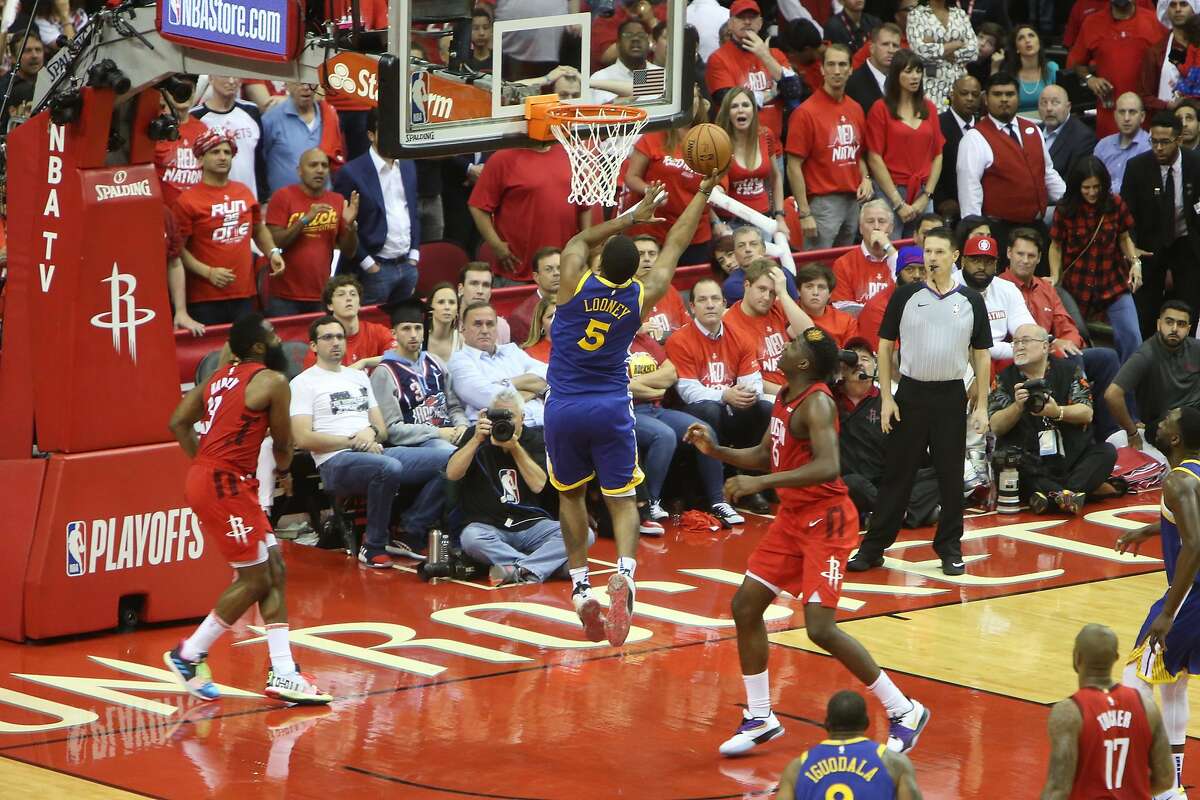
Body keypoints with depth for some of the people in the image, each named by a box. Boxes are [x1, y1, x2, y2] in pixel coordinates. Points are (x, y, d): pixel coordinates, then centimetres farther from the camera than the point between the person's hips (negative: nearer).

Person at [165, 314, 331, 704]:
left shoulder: (221, 375, 15)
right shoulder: (272, 382, -8)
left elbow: (179, 422, 14)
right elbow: (282, 441, 2)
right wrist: (282, 467, 24)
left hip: (206, 476, 9)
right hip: (225, 484, -9)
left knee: (273, 570, 10)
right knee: (255, 579, 0)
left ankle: (283, 673, 7)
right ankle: (190, 654, 9)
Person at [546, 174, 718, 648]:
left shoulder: (576, 284, -8)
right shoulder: (642, 295, -5)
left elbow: (580, 239, 15)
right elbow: (676, 244, 8)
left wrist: (633, 215, 23)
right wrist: (704, 193, 18)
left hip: (563, 409, 0)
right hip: (611, 409, 0)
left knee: (571, 495, 18)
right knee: (621, 500, 6)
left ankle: (580, 587, 11)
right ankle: (624, 573, -22)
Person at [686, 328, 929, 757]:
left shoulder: (816, 403, -21)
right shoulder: (786, 399, 8)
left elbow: (827, 467, -34)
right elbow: (766, 455, 21)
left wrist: (761, 482, -38)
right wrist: (715, 450, 8)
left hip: (825, 520, -10)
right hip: (792, 517, 10)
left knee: (821, 628, -14)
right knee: (746, 606, 8)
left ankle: (905, 712, -2)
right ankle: (760, 719, 19)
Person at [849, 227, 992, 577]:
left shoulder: (971, 301, 2)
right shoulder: (905, 296, 0)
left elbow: (981, 355, 6)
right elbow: (885, 346, 4)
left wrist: (982, 405, 1)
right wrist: (886, 398, -3)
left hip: (951, 397, 1)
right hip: (911, 393, -1)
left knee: (951, 476, 5)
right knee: (898, 473, 2)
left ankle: (950, 548, 16)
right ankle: (873, 547, 7)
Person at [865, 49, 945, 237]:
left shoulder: (929, 108, 12)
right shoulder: (881, 109, -1)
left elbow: (938, 156, 11)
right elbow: (875, 159, -5)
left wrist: (926, 196, -2)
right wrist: (898, 203, -9)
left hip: (922, 195, 4)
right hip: (890, 192, -4)